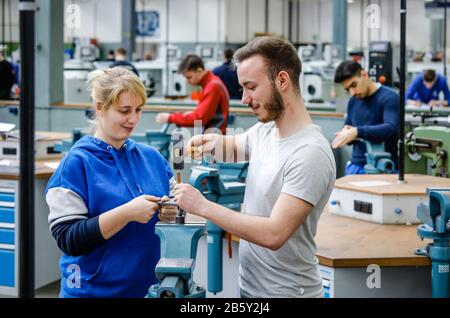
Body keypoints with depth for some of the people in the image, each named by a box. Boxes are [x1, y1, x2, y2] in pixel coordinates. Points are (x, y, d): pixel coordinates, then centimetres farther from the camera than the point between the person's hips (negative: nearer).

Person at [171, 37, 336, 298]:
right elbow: (235, 146, 25)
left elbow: (274, 234, -28)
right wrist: (214, 142, 1)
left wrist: (202, 206, -22)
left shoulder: (311, 154, -23)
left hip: (286, 291, -8)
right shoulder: (264, 131, 4)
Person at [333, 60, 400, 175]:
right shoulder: (353, 101, 12)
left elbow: (391, 129, -23)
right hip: (356, 166, 6)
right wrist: (346, 133, -6)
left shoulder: (389, 98, -9)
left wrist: (357, 132, -32)